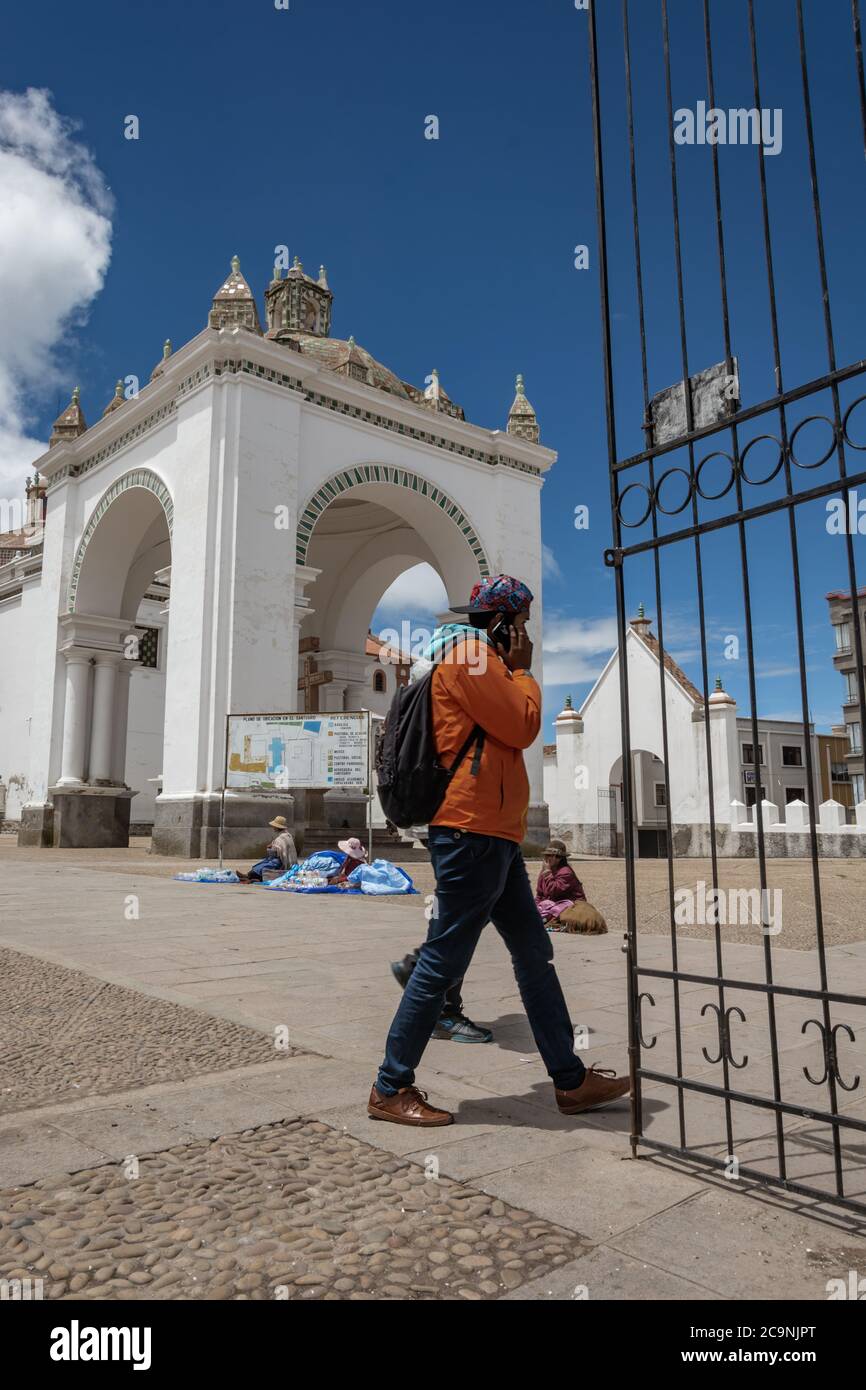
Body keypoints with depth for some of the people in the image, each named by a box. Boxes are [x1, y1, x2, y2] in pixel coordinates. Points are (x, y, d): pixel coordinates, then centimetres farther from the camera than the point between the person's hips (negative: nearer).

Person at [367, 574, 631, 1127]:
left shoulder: (483, 660, 24)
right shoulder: (471, 654, -8)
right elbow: (524, 727, -11)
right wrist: (522, 669, -1)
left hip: (496, 836, 11)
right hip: (473, 832, -11)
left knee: (536, 955, 13)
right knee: (443, 962, -4)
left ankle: (570, 1080, 22)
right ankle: (392, 1088, 7)